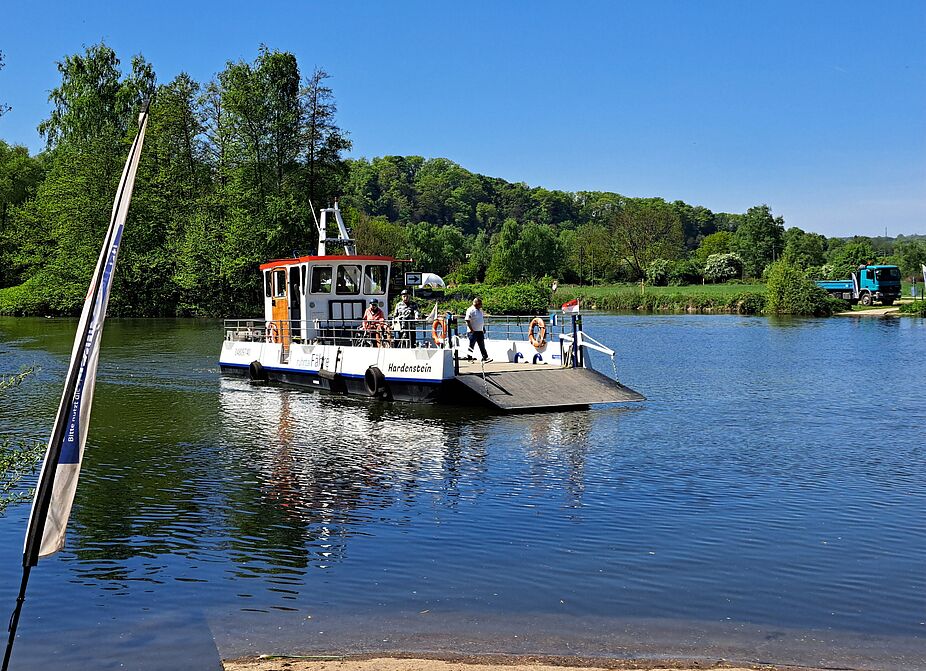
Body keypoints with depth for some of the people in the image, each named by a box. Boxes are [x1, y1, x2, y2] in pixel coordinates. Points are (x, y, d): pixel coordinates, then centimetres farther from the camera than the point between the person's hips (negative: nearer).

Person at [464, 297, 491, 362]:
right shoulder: (470, 310, -12)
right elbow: (467, 321, -16)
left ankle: (485, 358, 3)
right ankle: (469, 359, 7)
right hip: (473, 332, -8)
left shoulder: (480, 310, 14)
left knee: (482, 346, 5)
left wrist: (484, 329, 17)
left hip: (480, 331, 8)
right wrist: (472, 330, -18)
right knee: (471, 346, 0)